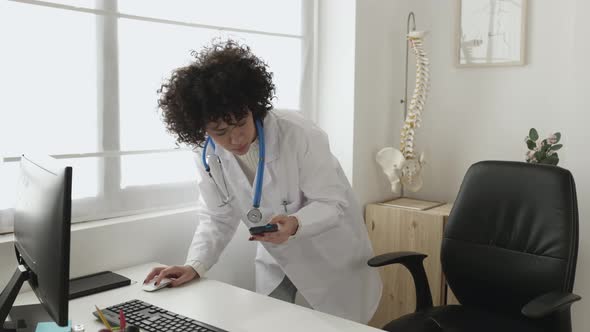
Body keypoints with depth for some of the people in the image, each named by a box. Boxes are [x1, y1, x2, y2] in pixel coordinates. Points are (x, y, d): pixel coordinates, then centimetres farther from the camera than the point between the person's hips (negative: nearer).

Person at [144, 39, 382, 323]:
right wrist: (195, 265, -22)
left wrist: (294, 224, -45)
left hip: (329, 255, -3)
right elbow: (217, 219, -6)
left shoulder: (299, 134, -29)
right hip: (276, 261, 4)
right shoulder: (208, 156, -14)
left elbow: (332, 202, -25)